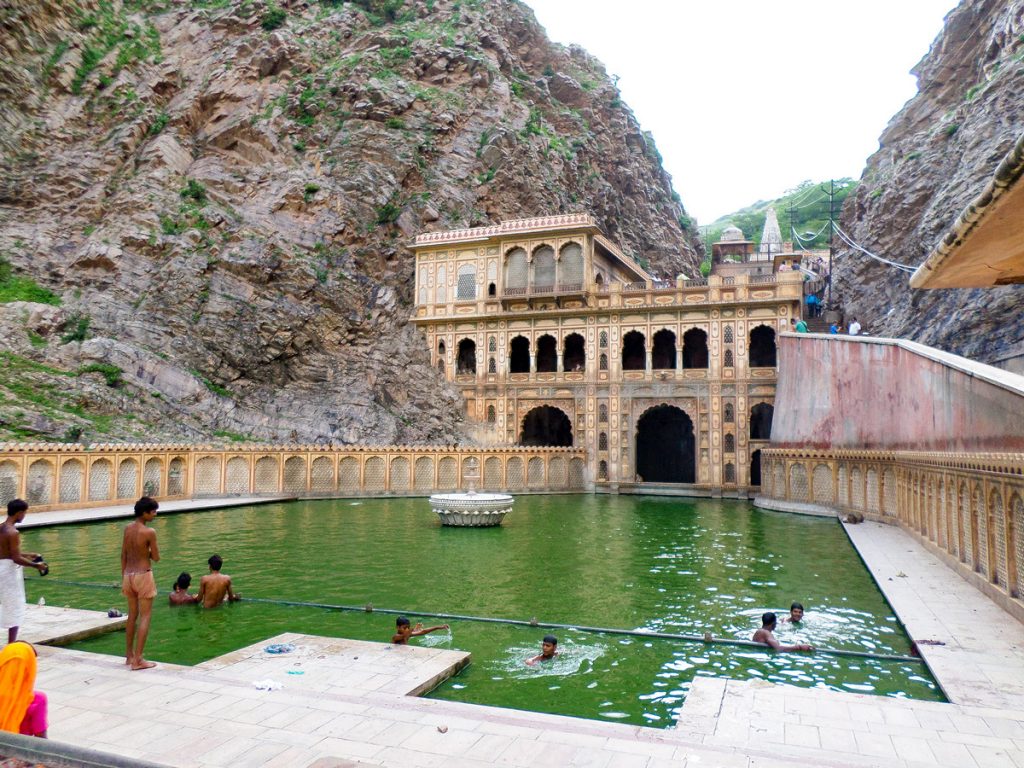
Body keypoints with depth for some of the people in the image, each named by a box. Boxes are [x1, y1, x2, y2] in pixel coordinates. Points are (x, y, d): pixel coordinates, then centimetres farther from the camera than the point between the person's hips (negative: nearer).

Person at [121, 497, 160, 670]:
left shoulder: (127, 529, 3)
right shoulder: (149, 532, -17)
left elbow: (123, 556, 9)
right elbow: (156, 558, -10)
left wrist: (123, 578, 16)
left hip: (128, 575, 7)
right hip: (143, 576, -7)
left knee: (132, 616, 18)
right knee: (145, 617, 0)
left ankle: (129, 655, 27)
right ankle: (138, 660, -1)